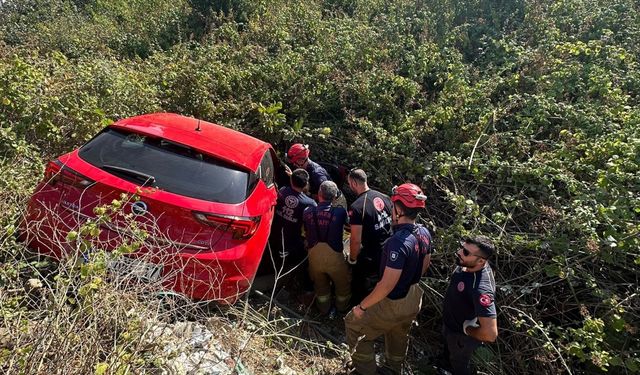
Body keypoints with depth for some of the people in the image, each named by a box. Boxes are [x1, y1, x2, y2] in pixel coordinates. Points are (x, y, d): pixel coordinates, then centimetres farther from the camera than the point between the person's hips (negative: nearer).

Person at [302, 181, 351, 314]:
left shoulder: (308, 212, -6)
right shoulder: (340, 212, -14)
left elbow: (306, 232, 6)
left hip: (314, 255, 3)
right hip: (334, 256, -2)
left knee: (320, 284, 28)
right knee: (343, 283, 26)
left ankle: (324, 308, 47)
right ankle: (342, 307, 46)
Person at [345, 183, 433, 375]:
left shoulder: (399, 242, -35)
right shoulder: (425, 233, -9)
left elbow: (387, 285, -33)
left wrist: (362, 306, -21)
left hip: (393, 304, -8)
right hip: (414, 299, 8)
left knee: (353, 325, 13)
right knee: (399, 338, 31)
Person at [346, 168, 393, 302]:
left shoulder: (356, 207, -25)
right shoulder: (384, 197, -4)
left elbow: (356, 240, -22)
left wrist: (352, 259, -5)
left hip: (371, 258, -7)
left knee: (360, 290, 18)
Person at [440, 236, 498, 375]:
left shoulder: (481, 288, -45)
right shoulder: (469, 264, -20)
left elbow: (490, 334, -46)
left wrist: (467, 330, -27)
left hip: (461, 335, -7)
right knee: (448, 349, 36)